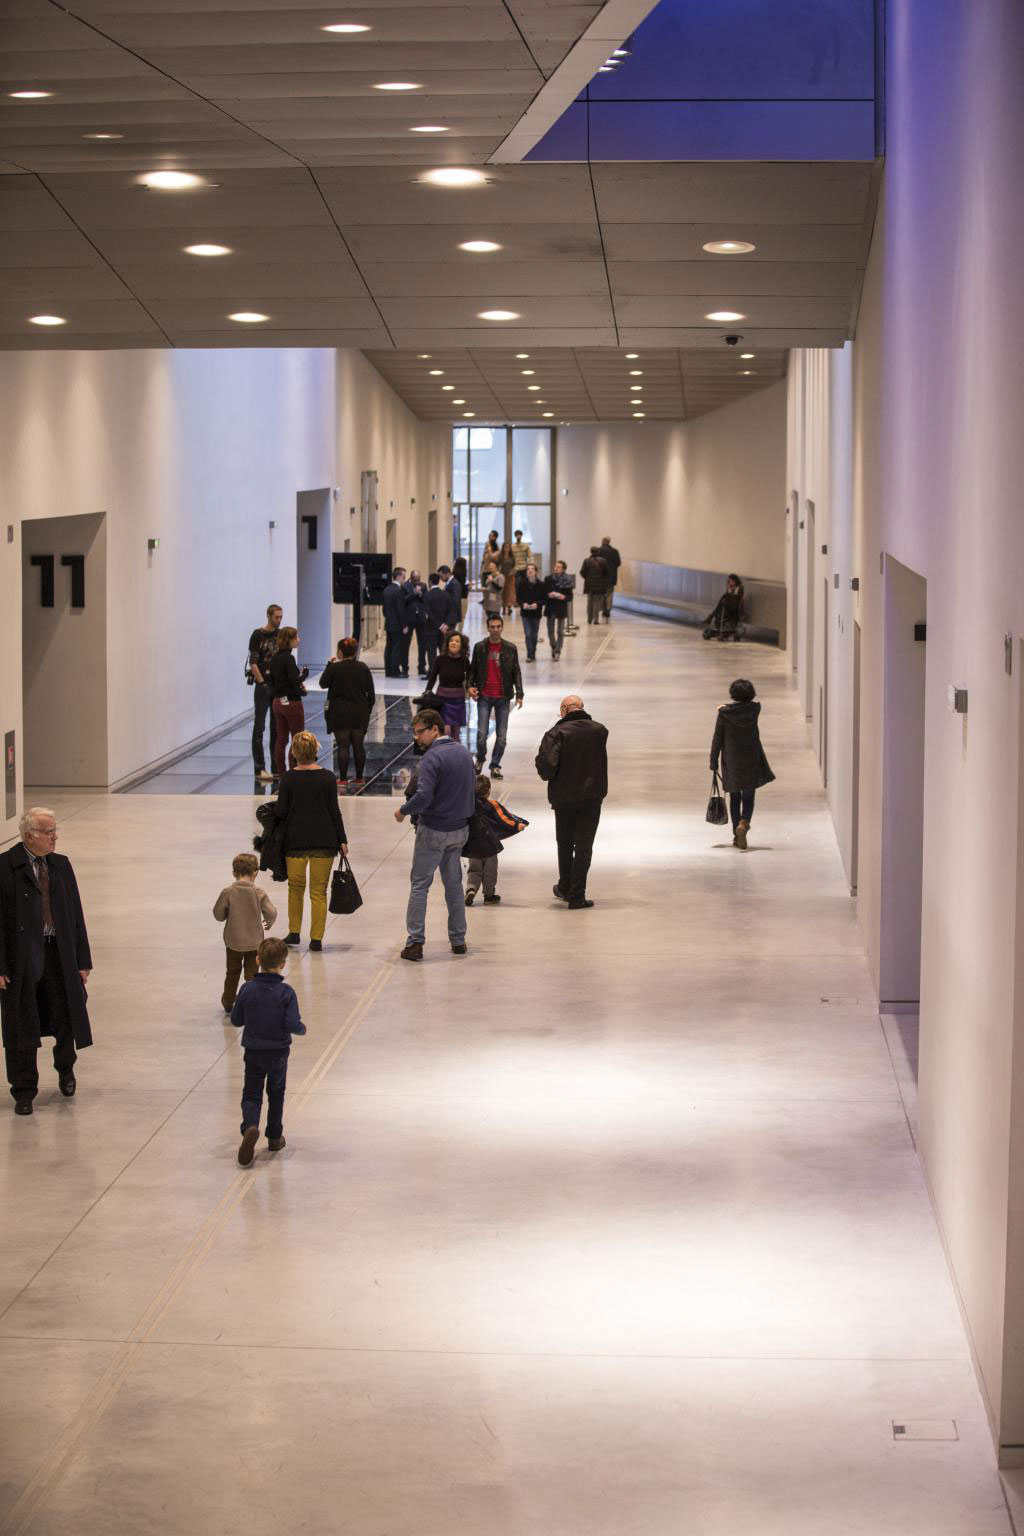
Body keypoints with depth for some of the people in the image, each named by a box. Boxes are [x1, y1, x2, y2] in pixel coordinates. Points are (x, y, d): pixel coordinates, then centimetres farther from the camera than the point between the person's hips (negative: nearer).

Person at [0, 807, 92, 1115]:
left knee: (66, 1019, 8)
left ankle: (65, 1069, 38)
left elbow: (76, 914, 8)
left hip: (58, 954, 4)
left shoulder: (61, 865, 6)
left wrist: (83, 960, 5)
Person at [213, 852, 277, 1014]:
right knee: (251, 973, 9)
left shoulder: (228, 892, -13)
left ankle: (228, 1002, 32)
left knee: (232, 972, 19)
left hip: (233, 940, 1)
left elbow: (218, 914, -7)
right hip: (254, 940, -1)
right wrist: (269, 922, 10)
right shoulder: (259, 893, -13)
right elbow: (271, 913, -13)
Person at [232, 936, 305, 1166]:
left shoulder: (247, 989, -9)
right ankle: (274, 1137, 27)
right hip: (278, 1052, 0)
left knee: (251, 1095, 7)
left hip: (253, 1052, 0)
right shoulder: (286, 992, -16)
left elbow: (236, 1020, -2)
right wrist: (302, 1029, 2)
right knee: (276, 1094, 19)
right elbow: (292, 1024, -20)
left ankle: (250, 1126, -21)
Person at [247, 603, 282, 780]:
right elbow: (253, 663, -9)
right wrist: (262, 683, -14)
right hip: (263, 686, -5)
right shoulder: (258, 635, -6)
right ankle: (259, 768, -1)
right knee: (259, 727, -2)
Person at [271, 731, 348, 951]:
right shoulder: (327, 777, -5)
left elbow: (280, 812, -5)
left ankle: (294, 932, 25)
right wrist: (341, 840, 4)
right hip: (324, 841, 0)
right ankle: (316, 939, 5)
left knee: (295, 887, 19)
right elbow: (334, 811, -4)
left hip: (295, 841, 1)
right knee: (319, 891, 6)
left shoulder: (289, 779, -5)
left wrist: (276, 804, 18)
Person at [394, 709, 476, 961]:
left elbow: (423, 797, -26)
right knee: (454, 884, 17)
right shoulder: (463, 752, 6)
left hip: (433, 830, -7)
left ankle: (415, 942, -3)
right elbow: (473, 790, 13)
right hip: (459, 829, 7)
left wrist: (403, 811, -10)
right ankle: (458, 939, 21)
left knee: (419, 885, 0)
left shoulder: (432, 756, -18)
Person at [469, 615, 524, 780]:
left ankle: (495, 765, 14)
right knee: (482, 733, -7)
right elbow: (473, 669, 11)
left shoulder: (510, 648, 2)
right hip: (484, 696, -1)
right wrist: (470, 686, -6)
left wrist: (519, 694, -4)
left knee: (501, 735, 1)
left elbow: (516, 672, 5)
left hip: (503, 698, 1)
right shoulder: (479, 647, 2)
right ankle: (480, 759, 19)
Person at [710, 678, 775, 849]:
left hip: (731, 760, 0)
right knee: (748, 796, 7)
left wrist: (713, 763, 1)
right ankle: (744, 822, -20)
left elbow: (717, 739, -6)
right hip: (751, 760, 0)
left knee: (734, 797, 10)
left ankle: (737, 835, 11)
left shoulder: (724, 712, -9)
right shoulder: (754, 709, -6)